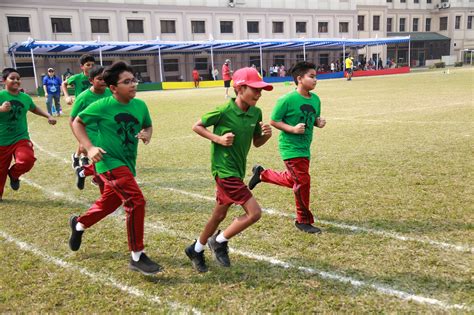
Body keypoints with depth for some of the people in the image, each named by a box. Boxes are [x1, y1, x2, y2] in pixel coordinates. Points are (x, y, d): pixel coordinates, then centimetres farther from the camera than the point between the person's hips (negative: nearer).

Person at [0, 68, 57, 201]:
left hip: (21, 138, 2)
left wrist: (49, 116, 13)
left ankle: (14, 174, 10)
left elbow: (35, 109, 24)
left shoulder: (25, 97, 3)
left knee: (27, 160, -25)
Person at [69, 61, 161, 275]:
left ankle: (79, 224, 53)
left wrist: (147, 135, -7)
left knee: (108, 204, 22)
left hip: (128, 163, 7)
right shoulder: (102, 106, -12)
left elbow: (148, 126, 17)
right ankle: (137, 257, -8)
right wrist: (89, 147, -13)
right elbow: (77, 123, -1)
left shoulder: (140, 105, 1)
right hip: (110, 162, -7)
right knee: (136, 201, -19)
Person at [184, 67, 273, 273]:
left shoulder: (256, 113, 2)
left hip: (237, 170, 8)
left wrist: (267, 135, -9)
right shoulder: (224, 111, -17)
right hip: (224, 170, -8)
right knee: (254, 212, -11)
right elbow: (197, 126, -5)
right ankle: (220, 242, 10)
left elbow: (257, 143, 12)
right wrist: (218, 138, -18)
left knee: (220, 214, 19)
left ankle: (196, 250, 39)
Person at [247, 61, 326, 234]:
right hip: (291, 147, -8)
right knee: (303, 181, -8)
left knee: (291, 180, 18)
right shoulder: (287, 99, -17)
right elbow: (273, 121, -12)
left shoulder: (315, 99, 3)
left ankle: (261, 173, 41)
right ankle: (304, 221, 11)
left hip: (305, 148, 8)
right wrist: (293, 129, -23)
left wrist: (319, 122, -5)